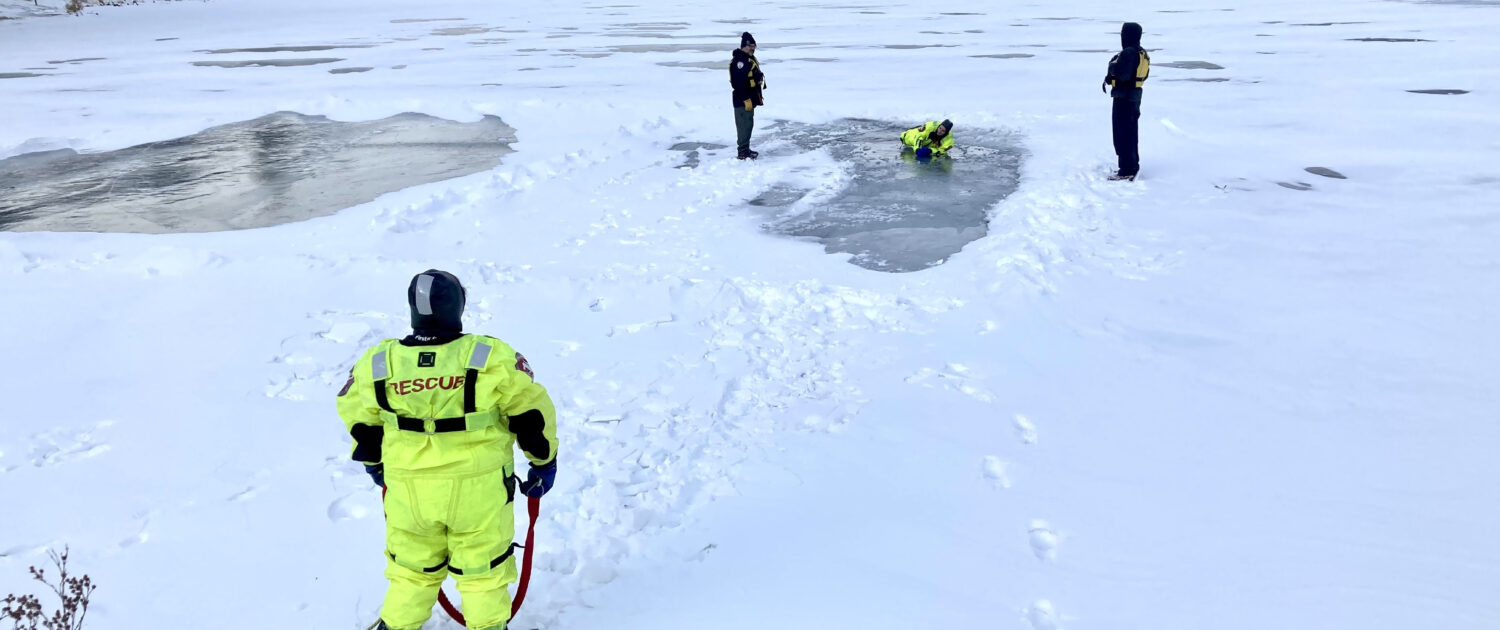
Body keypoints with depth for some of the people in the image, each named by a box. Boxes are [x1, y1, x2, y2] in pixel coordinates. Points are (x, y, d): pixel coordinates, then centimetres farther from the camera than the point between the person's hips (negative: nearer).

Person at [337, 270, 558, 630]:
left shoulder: (376, 364, -6)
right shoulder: (492, 358, -14)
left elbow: (358, 417, 9)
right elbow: (531, 409, -7)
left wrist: (373, 460, 28)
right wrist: (543, 462, 9)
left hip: (408, 488, 2)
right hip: (478, 488, -2)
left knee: (412, 568, 23)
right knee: (483, 567, 17)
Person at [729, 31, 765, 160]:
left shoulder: (750, 59, 16)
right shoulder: (739, 61, -18)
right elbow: (738, 83, -24)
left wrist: (759, 95, 24)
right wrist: (746, 99, -24)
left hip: (751, 98, 11)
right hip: (743, 101, -10)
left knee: (748, 124, 16)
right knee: (744, 125, -8)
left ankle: (746, 149, 25)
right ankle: (743, 152, -4)